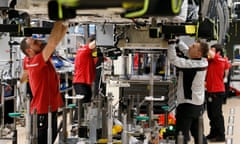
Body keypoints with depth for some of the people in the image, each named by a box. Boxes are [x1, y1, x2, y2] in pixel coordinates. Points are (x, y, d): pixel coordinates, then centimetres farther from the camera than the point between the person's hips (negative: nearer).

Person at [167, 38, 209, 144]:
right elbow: (186, 51, 13)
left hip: (187, 105, -9)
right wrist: (176, 41, 9)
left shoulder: (191, 65, -23)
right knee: (198, 134, 20)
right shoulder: (203, 62, 0)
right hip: (198, 104, 9)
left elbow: (173, 59, -25)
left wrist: (171, 43, -21)